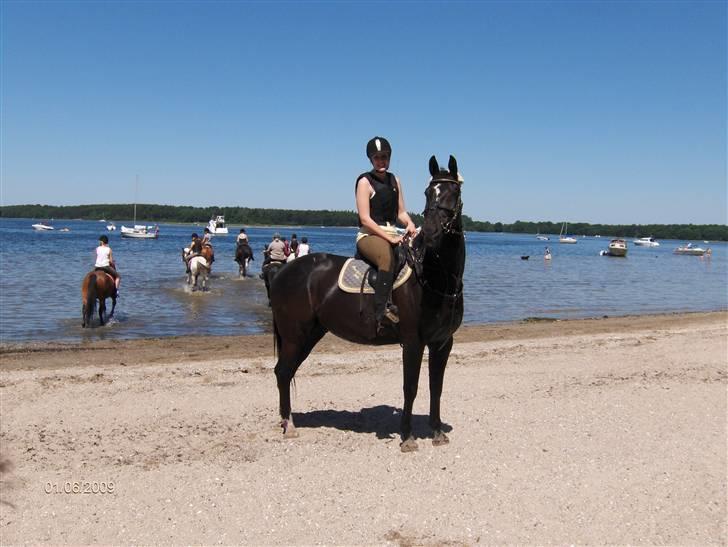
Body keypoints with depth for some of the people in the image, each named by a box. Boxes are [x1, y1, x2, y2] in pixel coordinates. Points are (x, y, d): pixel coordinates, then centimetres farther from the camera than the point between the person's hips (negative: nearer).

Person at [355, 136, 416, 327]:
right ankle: (383, 310, -44)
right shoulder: (365, 182, -3)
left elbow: (401, 212, 20)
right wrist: (389, 238, -18)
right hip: (369, 235, -7)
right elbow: (365, 219, -11)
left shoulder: (394, 180, 17)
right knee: (387, 256, -38)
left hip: (393, 234, 7)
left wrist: (410, 224, -4)